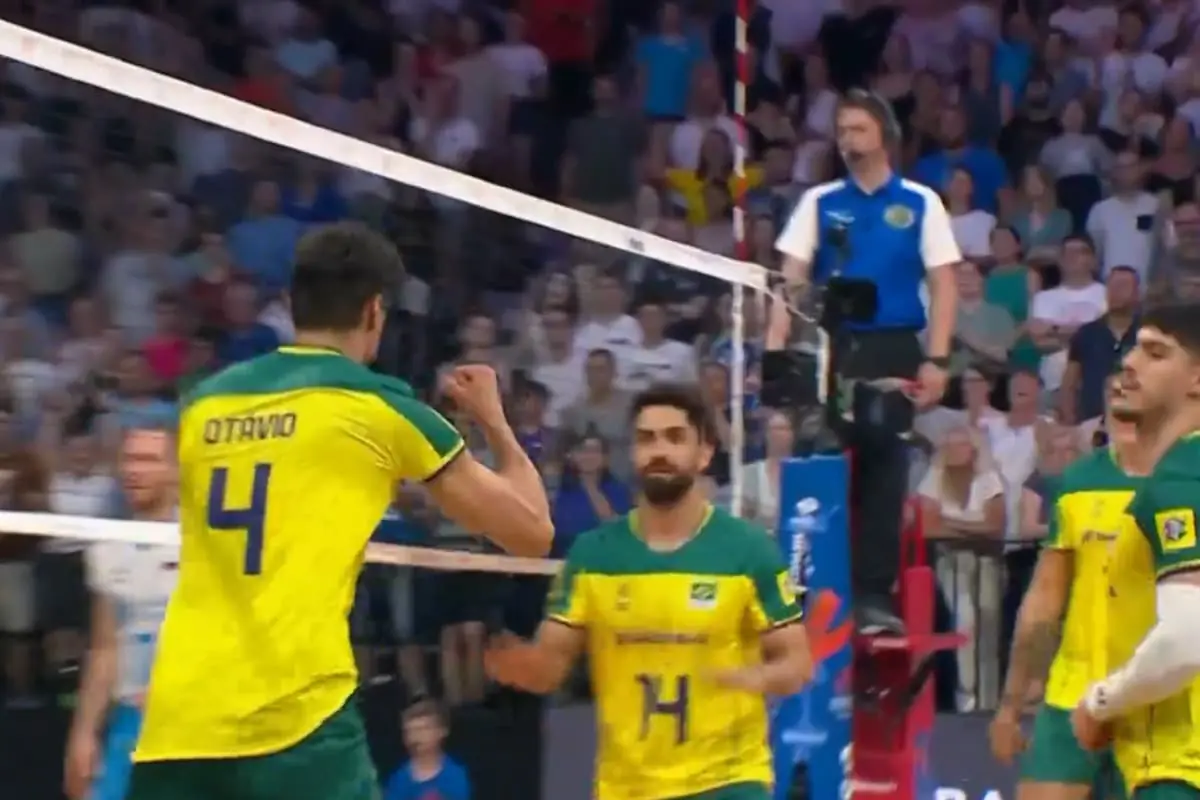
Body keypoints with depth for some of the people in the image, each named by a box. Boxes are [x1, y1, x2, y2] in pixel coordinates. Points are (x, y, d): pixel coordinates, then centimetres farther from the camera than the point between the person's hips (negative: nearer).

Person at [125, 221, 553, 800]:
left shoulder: (203, 404, 16)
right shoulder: (379, 407, 4)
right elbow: (532, 532, 12)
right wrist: (493, 421, 29)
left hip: (177, 718, 5)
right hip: (295, 715, -5)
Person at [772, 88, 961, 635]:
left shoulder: (919, 204, 5)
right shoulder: (819, 202, 10)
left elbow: (943, 286, 2)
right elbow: (793, 279, 4)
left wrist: (935, 359, -8)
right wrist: (778, 349, -10)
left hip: (893, 350, -1)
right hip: (830, 349, 1)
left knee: (884, 470, -1)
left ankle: (875, 596, 3)